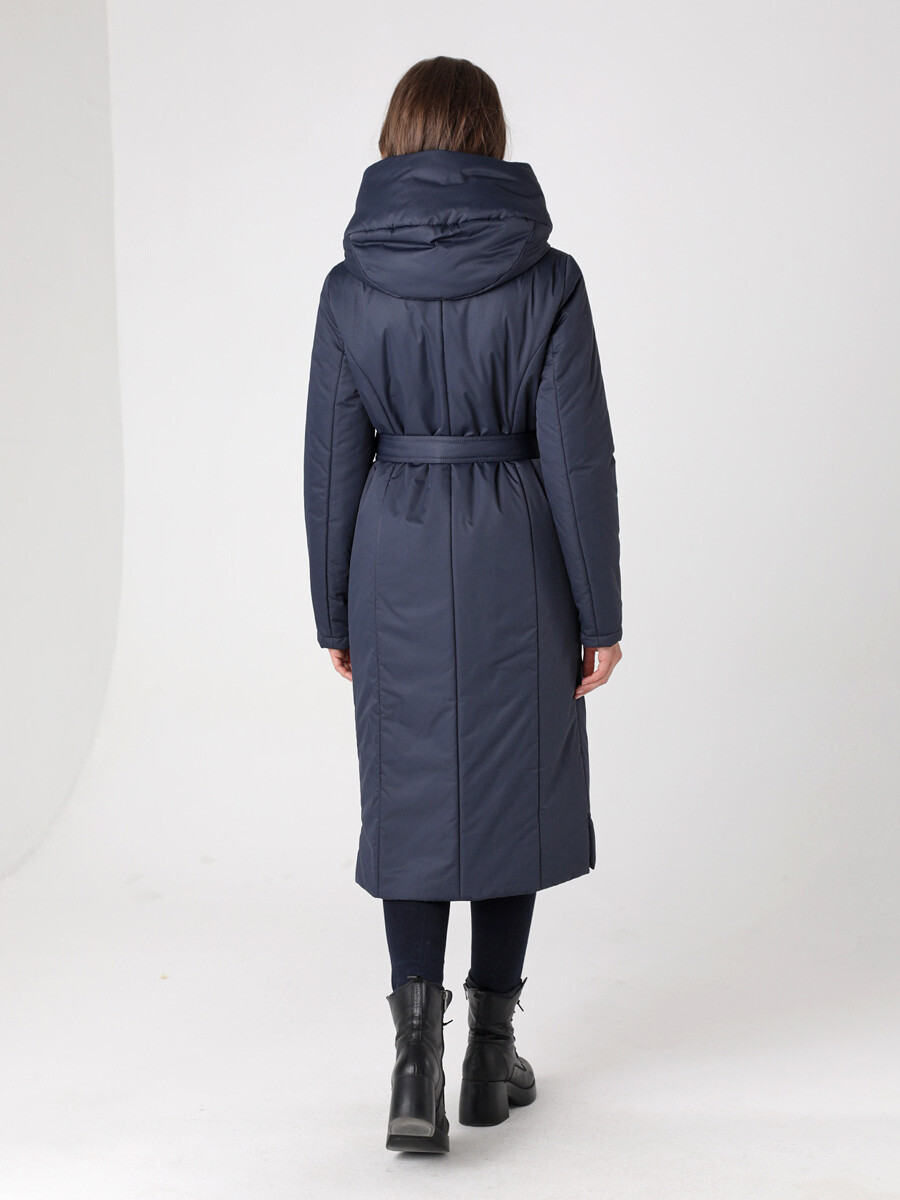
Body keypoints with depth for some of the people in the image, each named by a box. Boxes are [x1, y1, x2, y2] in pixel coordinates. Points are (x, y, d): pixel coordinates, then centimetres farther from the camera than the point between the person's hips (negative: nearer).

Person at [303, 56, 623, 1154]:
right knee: (512, 788, 12)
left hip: (397, 566, 1)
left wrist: (335, 613, 9)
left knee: (412, 795, 11)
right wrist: (601, 613, 0)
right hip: (517, 567, -1)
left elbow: (332, 460, -1)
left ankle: (418, 1050, -2)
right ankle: (491, 1048, 20)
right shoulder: (547, 281, -8)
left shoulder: (351, 290, -4)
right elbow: (579, 458, -8)